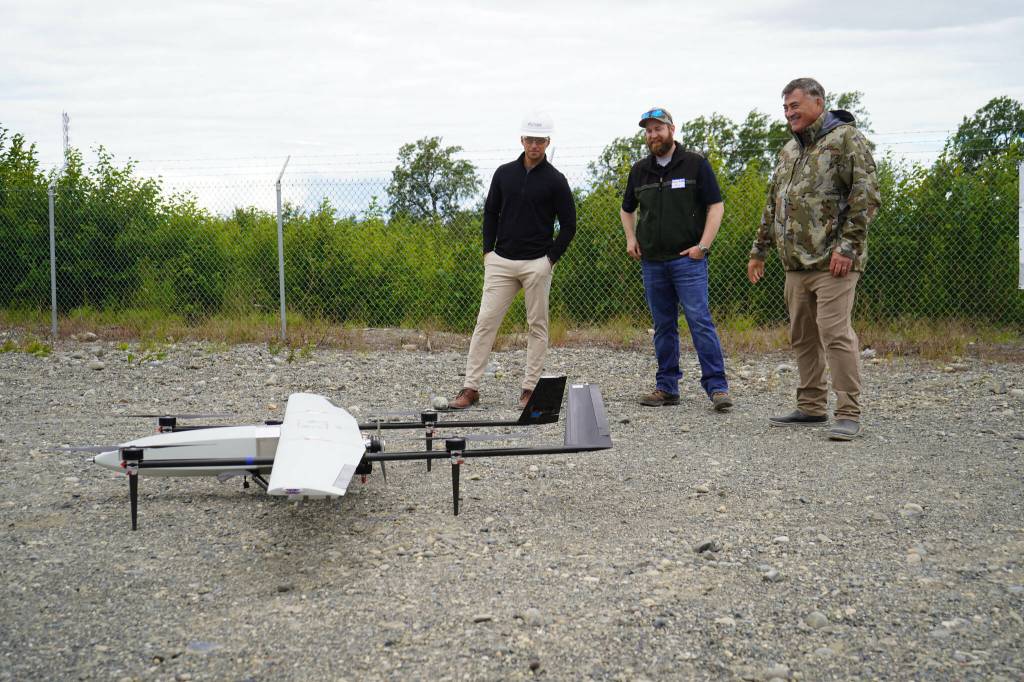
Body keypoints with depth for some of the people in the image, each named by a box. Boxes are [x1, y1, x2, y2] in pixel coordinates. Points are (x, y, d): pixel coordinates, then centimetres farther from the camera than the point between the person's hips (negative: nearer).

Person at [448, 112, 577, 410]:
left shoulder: (555, 181, -1)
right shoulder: (504, 173, 8)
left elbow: (569, 224, 1)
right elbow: (490, 213, 15)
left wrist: (552, 258, -4)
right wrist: (488, 251, 7)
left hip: (537, 264, -2)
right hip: (501, 262, 2)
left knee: (537, 326, 3)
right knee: (485, 322, -2)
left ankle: (530, 389, 10)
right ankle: (470, 388, 0)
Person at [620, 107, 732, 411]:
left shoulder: (695, 164, 0)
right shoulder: (639, 171, 13)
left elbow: (716, 206, -2)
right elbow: (627, 209, 28)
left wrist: (703, 245, -11)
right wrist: (631, 239, 11)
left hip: (688, 259, -5)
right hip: (652, 261, 5)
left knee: (700, 321, -11)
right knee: (663, 326, 9)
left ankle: (717, 386, -11)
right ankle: (666, 387, 15)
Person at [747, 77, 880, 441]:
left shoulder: (845, 138, -5)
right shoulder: (789, 150, 19)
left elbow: (866, 195, -13)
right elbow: (773, 204, 26)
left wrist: (847, 245, -18)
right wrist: (759, 250, 25)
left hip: (832, 261, -8)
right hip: (796, 261, 8)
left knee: (835, 332, -13)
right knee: (802, 336, 11)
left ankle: (848, 414, -9)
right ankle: (811, 407, 21)